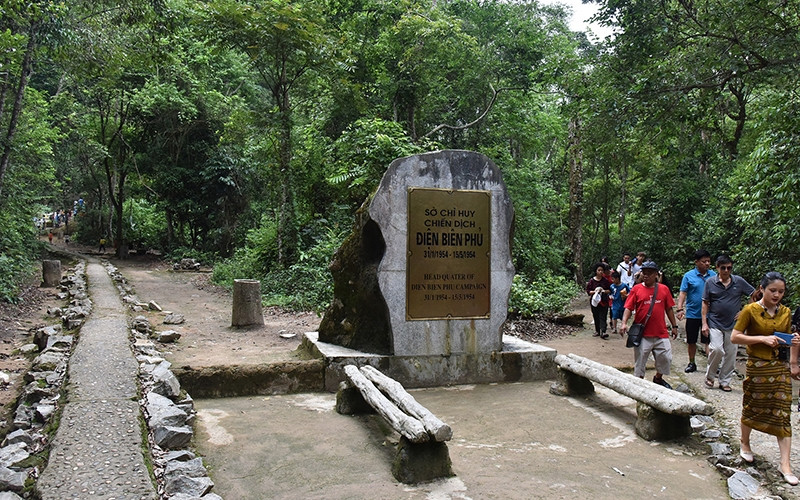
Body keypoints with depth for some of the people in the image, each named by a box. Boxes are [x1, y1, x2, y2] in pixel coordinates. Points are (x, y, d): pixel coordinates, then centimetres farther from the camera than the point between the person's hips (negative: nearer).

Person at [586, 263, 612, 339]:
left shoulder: (605, 280, 1)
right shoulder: (592, 281, -1)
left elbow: (610, 290, 5)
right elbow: (588, 291, 1)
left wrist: (604, 291, -14)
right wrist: (594, 291, -16)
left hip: (604, 301, -1)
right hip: (595, 301, 1)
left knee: (603, 316, -9)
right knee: (596, 317, 8)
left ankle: (602, 332, -17)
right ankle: (597, 331, 21)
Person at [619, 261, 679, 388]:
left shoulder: (664, 289, 5)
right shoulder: (636, 289, -2)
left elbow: (669, 309, 12)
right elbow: (628, 308, -6)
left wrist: (674, 326, 13)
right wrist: (624, 323, -19)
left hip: (661, 332, 2)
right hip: (642, 333, -2)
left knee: (665, 357, 9)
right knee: (640, 359, 5)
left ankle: (658, 378, 34)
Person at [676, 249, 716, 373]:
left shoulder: (713, 275, 3)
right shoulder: (689, 276, -4)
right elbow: (682, 293, -6)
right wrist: (680, 309, -17)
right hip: (693, 314, -1)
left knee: (709, 340, 0)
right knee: (691, 340, 10)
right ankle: (692, 363, 24)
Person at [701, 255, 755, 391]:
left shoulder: (739, 281, 2)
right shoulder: (710, 282, 0)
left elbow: (754, 295, 10)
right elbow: (705, 304, 3)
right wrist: (704, 323, -3)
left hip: (733, 324, 2)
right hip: (715, 323, -2)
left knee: (730, 354, 5)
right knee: (717, 349, -16)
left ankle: (725, 382, 18)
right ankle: (709, 376, 6)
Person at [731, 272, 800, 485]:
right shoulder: (750, 310, -10)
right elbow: (734, 337, -13)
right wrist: (762, 339, -22)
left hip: (781, 367, 4)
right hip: (757, 367, -4)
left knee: (782, 414, 1)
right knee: (752, 409, 11)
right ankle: (745, 445, 35)